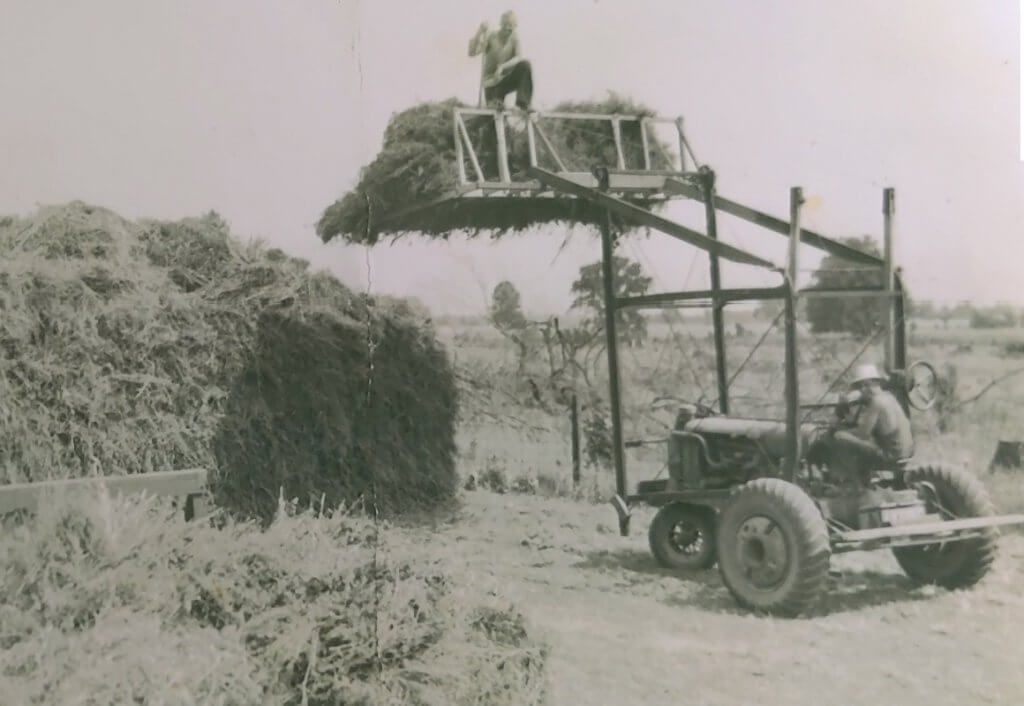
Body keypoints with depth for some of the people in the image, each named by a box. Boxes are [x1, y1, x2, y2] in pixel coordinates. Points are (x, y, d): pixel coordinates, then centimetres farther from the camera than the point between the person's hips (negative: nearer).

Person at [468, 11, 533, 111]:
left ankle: (523, 103, -27)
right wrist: (480, 31, -32)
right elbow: (472, 53, -21)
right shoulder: (490, 37, -8)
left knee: (525, 65, -27)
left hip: (507, 80, 2)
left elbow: (518, 58, -18)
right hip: (492, 83, -2)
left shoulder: (514, 38, -1)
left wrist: (502, 67, -34)